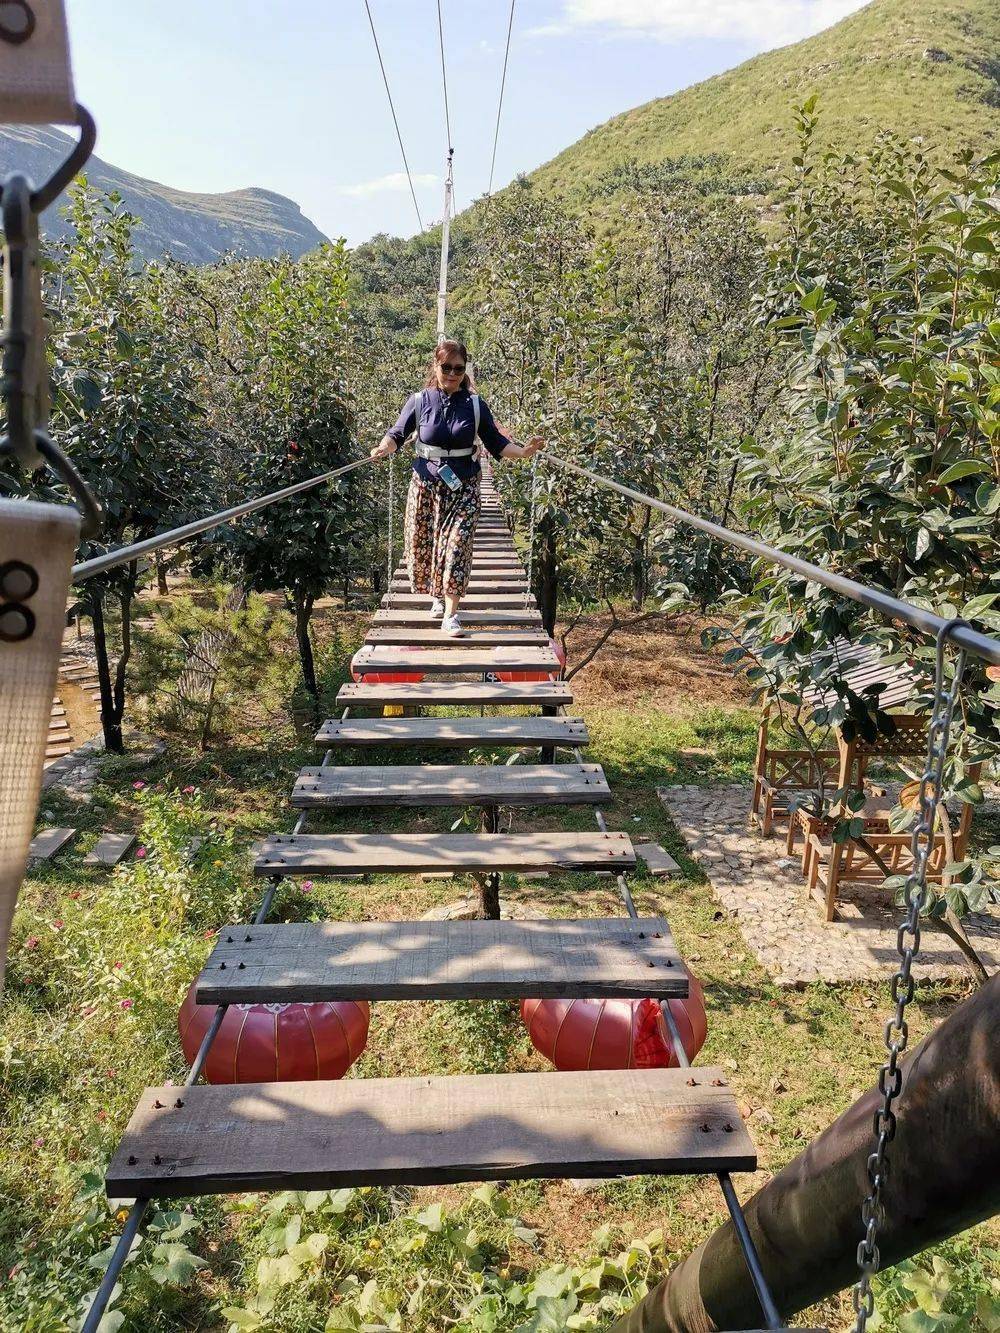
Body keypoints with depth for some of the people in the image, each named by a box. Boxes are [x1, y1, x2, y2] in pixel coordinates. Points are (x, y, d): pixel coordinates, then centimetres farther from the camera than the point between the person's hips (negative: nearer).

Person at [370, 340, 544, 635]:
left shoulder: (474, 405, 1)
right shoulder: (420, 401, -1)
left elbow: (497, 442, 4)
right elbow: (397, 434, 0)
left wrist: (523, 451, -13)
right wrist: (384, 448, -21)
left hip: (464, 488, -1)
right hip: (425, 485, 1)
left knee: (457, 544, -9)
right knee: (423, 543, 8)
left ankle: (450, 614, -7)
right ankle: (438, 595, 34)